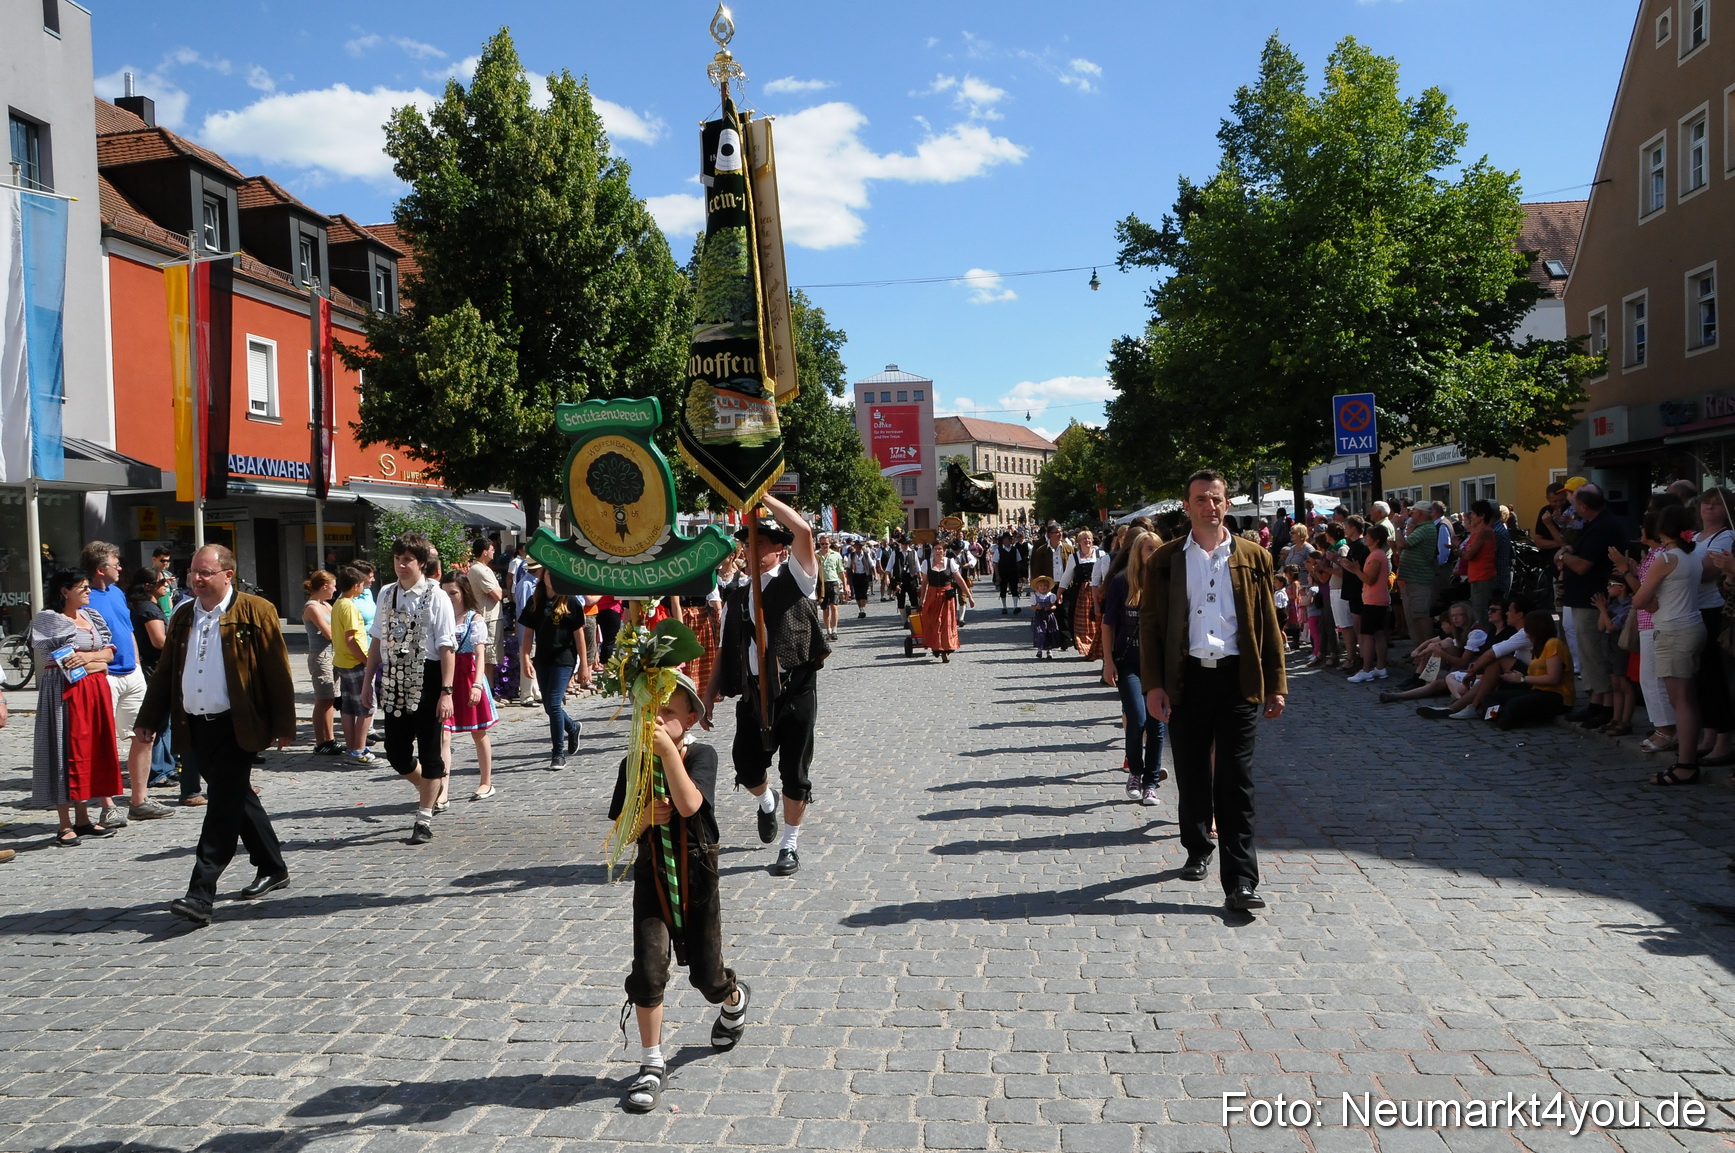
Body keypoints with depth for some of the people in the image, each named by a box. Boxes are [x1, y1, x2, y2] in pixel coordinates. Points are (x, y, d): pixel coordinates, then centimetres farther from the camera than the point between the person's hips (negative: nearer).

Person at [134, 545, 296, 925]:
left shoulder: (255, 612, -7)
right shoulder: (182, 616, 13)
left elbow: (277, 673, -8)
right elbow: (165, 672, 18)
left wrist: (284, 725, -10)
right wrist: (149, 719, 12)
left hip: (236, 727, -7)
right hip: (196, 727, 7)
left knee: (223, 806, -8)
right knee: (237, 800, 15)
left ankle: (201, 895, -10)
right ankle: (272, 868, 29)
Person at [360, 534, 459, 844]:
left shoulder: (435, 598, -8)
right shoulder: (387, 594, 9)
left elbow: (447, 648, -12)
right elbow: (378, 641, 15)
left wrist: (446, 692, -17)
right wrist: (367, 682, 13)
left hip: (426, 681, -5)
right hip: (395, 682, 5)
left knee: (428, 750, 3)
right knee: (396, 752, 9)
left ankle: (424, 820, 15)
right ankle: (431, 788, 38)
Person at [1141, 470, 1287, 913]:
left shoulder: (1253, 557, 7)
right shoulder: (1165, 560, 5)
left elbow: (1268, 625, 8)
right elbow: (1150, 625, 4)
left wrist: (1275, 685, 4)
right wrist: (1153, 685, -4)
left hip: (1237, 678, -1)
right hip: (1187, 678, 1)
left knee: (1236, 780, -2)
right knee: (1192, 776, 11)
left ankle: (1240, 881, -1)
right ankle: (1197, 851, 32)